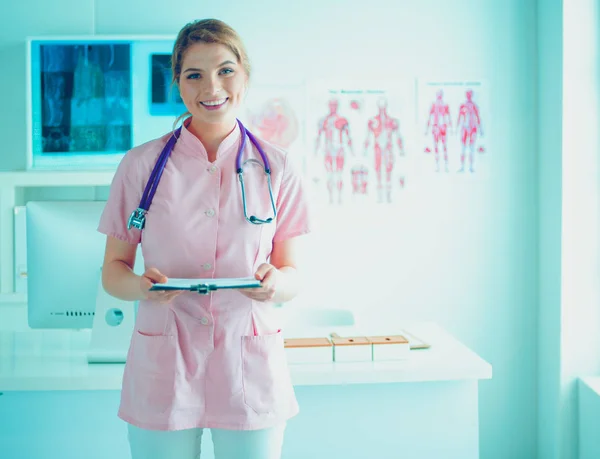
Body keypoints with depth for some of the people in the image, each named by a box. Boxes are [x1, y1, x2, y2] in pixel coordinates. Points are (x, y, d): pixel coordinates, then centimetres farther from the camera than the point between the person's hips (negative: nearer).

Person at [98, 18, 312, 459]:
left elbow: (293, 276, 5)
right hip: (162, 370, 0)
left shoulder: (277, 169, 3)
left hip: (250, 372, 1)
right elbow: (112, 269, 5)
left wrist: (275, 282, -18)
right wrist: (141, 285, -17)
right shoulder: (141, 164, 1)